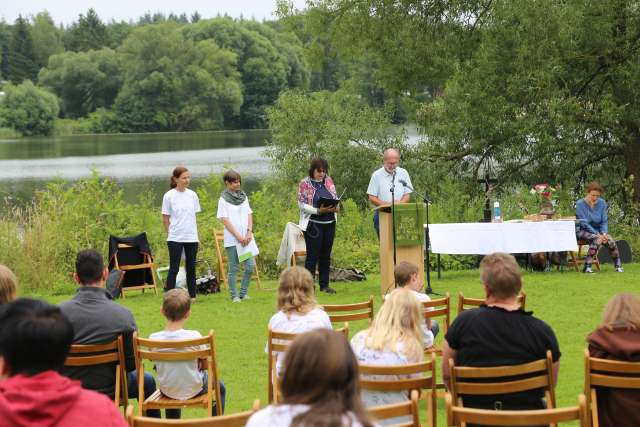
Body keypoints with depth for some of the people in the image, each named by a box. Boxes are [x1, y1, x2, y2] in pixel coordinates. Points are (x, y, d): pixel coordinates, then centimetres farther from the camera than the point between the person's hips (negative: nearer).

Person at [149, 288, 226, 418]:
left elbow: (155, 361, -2)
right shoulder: (194, 336, -24)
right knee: (220, 387, 29)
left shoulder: (153, 339, -19)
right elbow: (205, 365, -11)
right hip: (193, 390, -2)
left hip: (166, 391, 2)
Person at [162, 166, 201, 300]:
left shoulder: (192, 195, 6)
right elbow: (165, 219, -1)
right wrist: (171, 233, -2)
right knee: (174, 269, -3)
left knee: (191, 268, 9)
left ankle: (192, 296, 17)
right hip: (175, 238, -4)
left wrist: (194, 232, 8)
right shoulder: (169, 196, -6)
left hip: (191, 237, 4)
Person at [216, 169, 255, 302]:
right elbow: (225, 220, -8)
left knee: (250, 266, -1)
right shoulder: (223, 199, -3)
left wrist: (249, 232, -5)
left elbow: (249, 215, 11)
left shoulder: (243, 197, 12)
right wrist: (238, 236, -13)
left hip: (246, 238, 4)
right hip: (232, 240, -4)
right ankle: (234, 296, 8)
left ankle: (243, 292, 12)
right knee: (233, 269, -1)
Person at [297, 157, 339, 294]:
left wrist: (335, 206, -8)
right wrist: (318, 210, -20)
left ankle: (324, 285, 18)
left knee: (326, 255, 10)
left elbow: (335, 197, 14)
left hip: (329, 223, 5)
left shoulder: (328, 180, 9)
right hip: (313, 224, -5)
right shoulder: (304, 184, -5)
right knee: (312, 256, -5)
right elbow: (302, 204, -9)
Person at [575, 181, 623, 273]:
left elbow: (604, 221, 3)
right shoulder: (580, 204, -12)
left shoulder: (602, 203, 2)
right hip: (583, 231, -4)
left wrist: (604, 233, -17)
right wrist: (598, 234, -25)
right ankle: (587, 266, -36)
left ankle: (618, 265, -5)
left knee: (610, 240, -23)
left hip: (598, 230, 4)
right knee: (597, 239, -34)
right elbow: (584, 223, -17)